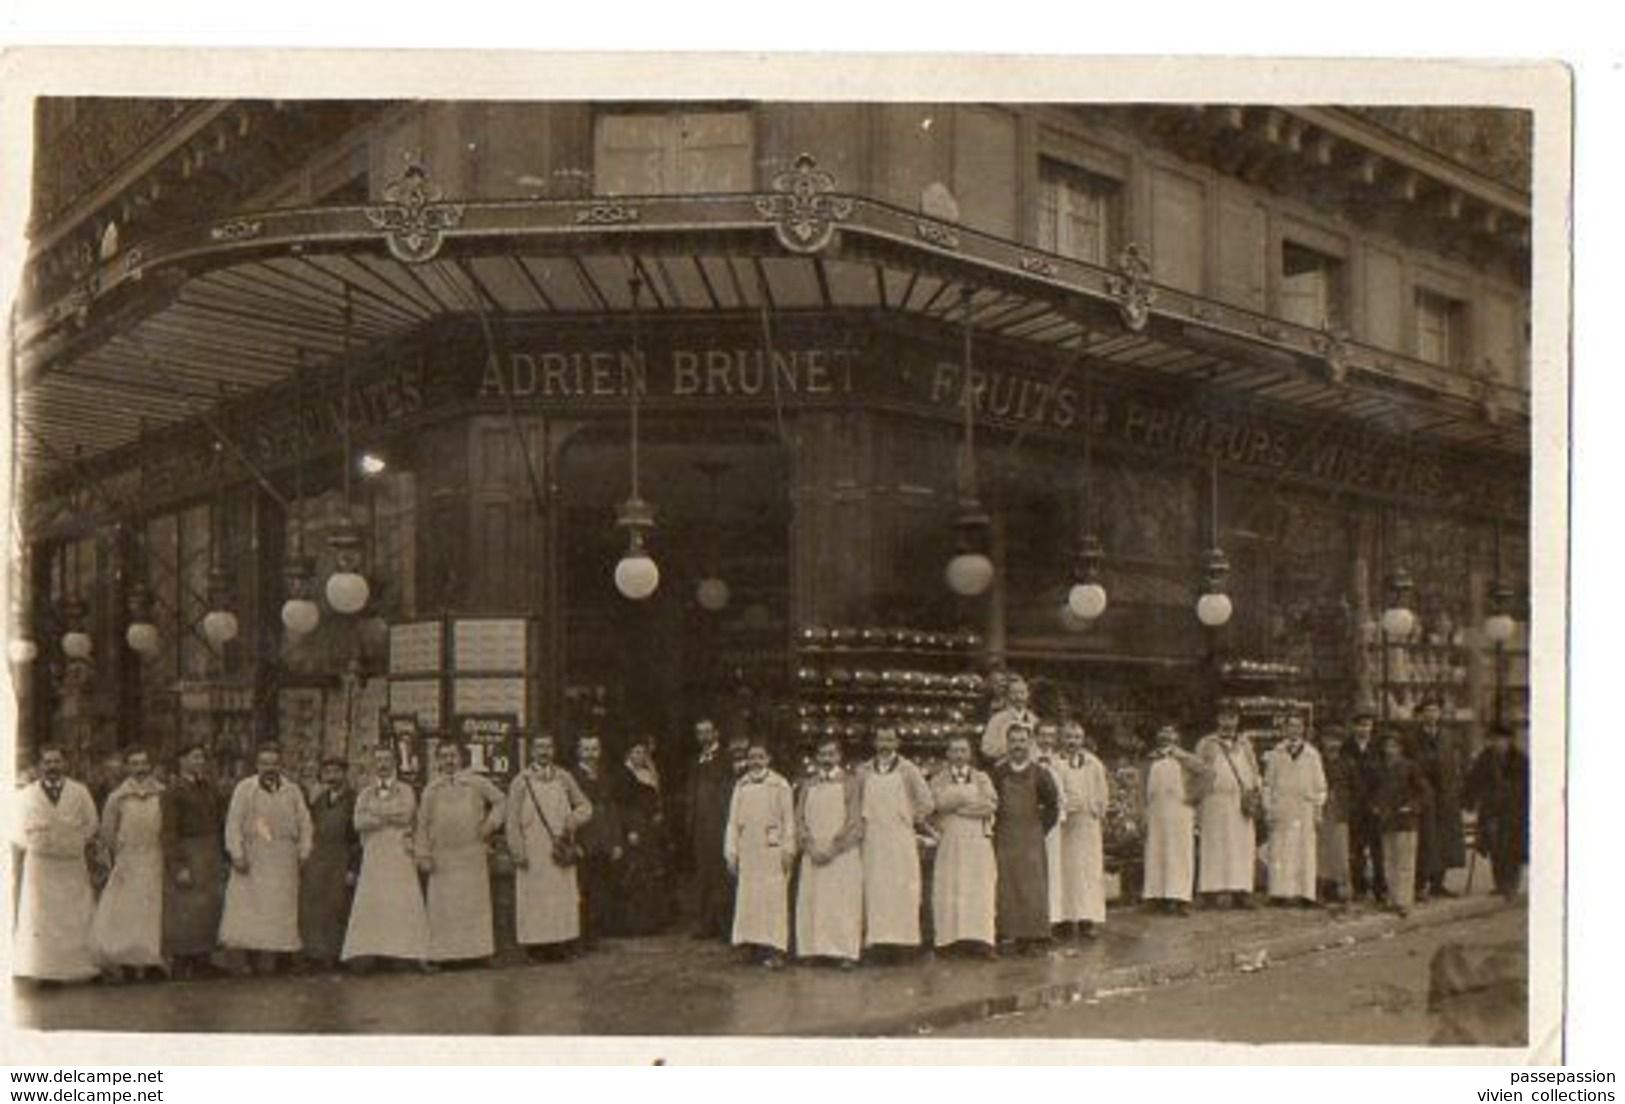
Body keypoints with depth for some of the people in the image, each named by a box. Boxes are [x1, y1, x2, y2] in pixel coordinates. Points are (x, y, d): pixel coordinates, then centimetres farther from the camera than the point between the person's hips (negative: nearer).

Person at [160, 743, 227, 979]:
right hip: (187, 856, -7)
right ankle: (180, 966, 4)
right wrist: (178, 867, -16)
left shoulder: (210, 789, 12)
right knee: (185, 915, -4)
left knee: (210, 909, 7)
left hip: (212, 859, 7)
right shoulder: (174, 791, -8)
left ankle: (202, 961, 15)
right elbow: (169, 832, -11)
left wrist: (224, 857, 11)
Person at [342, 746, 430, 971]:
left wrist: (376, 812, -4)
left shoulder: (405, 790, 10)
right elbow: (359, 822, -1)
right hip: (374, 859, 2)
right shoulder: (365, 793, 15)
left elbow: (405, 815, -9)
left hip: (400, 857, -2)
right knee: (370, 904, -6)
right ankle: (366, 955, -7)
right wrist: (391, 817, -10)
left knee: (407, 904, -7)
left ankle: (416, 955, -10)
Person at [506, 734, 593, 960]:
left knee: (564, 897, 0)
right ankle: (536, 944, 1)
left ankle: (561, 942, 6)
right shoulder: (521, 782, 0)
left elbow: (585, 806, 14)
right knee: (535, 898, -4)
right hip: (533, 854, -3)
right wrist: (518, 852, -8)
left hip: (561, 848, 3)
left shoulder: (564, 778, 9)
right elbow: (513, 821, -1)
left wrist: (575, 819, -8)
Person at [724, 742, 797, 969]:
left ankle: (773, 948, -6)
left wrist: (788, 850, -6)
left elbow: (788, 820, 1)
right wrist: (731, 852, 5)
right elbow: (733, 821, 11)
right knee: (748, 898, 1)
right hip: (747, 851, 3)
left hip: (772, 850, -3)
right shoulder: (741, 787, 10)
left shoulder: (779, 784, 2)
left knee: (773, 897, -6)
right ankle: (751, 943, 9)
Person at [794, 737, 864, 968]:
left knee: (843, 903, -5)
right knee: (812, 903, -1)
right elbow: (800, 819, 9)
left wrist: (833, 848, -12)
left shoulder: (851, 782, 3)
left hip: (843, 854, -3)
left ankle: (846, 951, -4)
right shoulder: (808, 786, 14)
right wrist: (811, 847, -7)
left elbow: (854, 820, -5)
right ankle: (814, 949, 1)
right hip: (813, 855, 3)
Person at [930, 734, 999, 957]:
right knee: (949, 889, -6)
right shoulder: (939, 780, 11)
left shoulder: (982, 778, 13)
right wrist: (973, 798, -6)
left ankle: (981, 939, -6)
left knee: (980, 889, -5)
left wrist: (957, 804, -7)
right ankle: (951, 939, -5)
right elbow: (939, 803, -9)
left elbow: (991, 805, -3)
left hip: (978, 840, 1)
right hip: (950, 840, -1)